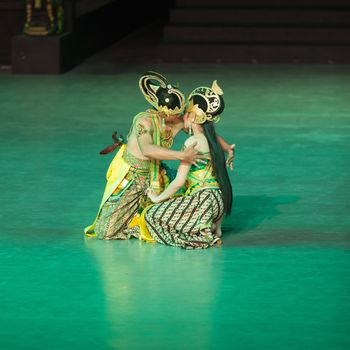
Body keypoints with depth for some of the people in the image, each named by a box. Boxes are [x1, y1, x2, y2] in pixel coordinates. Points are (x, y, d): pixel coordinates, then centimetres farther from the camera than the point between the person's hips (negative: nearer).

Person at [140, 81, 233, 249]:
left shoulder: (193, 142, -13)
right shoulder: (211, 140, 13)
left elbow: (179, 181, -13)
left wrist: (158, 198, 1)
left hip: (204, 200, -9)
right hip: (218, 201, 9)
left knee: (151, 215, 0)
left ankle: (203, 235, -8)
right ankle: (214, 228, 11)